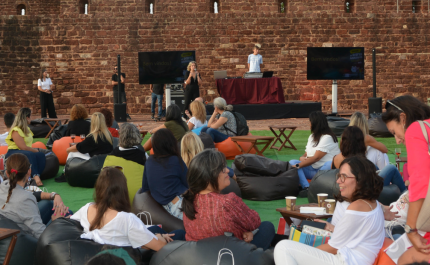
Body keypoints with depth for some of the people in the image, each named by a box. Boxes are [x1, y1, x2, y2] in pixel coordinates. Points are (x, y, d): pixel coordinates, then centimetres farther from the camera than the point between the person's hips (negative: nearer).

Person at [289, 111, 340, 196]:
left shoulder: (327, 138, -10)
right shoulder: (312, 136, 20)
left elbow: (316, 158, -19)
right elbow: (305, 155, 17)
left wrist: (297, 166, -25)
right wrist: (303, 158, -9)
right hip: (313, 168, 8)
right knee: (292, 162, -17)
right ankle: (307, 187, -36)